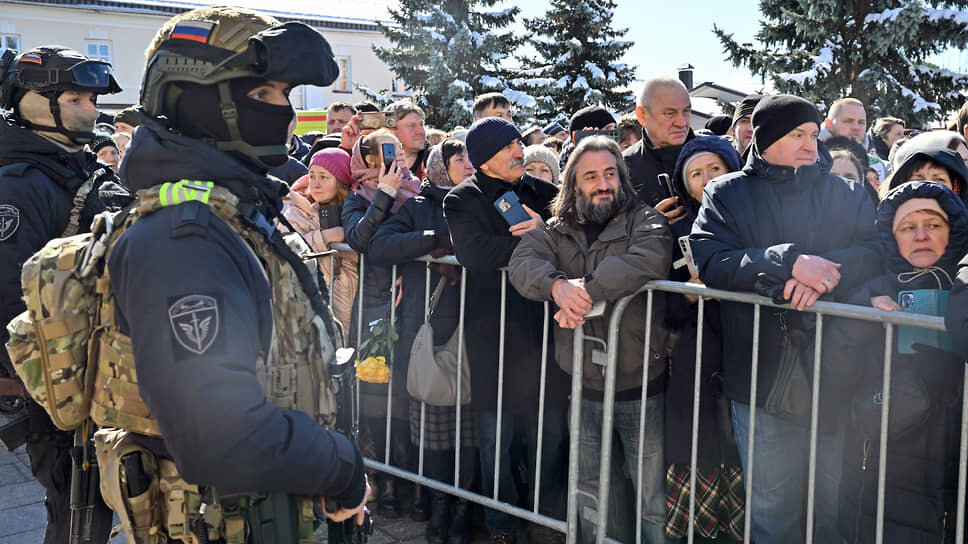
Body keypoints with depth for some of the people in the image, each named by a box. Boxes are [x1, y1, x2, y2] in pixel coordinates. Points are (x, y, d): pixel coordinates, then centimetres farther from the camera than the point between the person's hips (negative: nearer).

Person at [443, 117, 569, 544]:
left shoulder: (541, 192, 11)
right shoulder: (463, 200, 0)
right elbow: (473, 253, -19)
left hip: (543, 325, 3)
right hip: (492, 332, -3)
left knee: (550, 427, 7)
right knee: (496, 432, 6)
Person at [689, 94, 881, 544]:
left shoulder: (847, 194, 13)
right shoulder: (727, 194, 6)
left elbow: (877, 253, -3)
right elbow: (709, 261, -11)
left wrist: (823, 272, -21)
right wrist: (788, 262, -21)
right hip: (764, 376, -2)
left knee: (839, 507, 11)